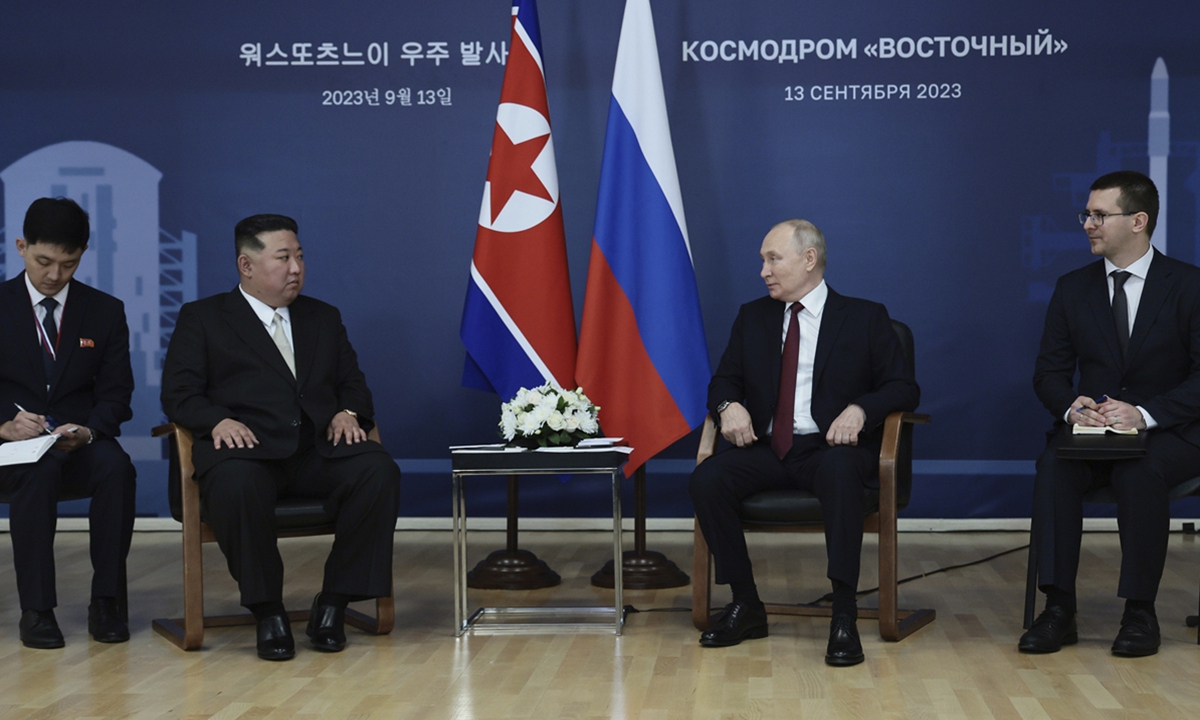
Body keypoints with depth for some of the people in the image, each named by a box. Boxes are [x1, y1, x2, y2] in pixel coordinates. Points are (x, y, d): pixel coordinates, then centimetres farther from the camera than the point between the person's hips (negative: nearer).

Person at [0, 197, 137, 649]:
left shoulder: (106, 312, 9)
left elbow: (116, 392, 4)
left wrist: (88, 431, -18)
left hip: (80, 444, 2)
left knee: (117, 468, -33)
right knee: (40, 471, -37)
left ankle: (107, 600, -24)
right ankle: (36, 608, -30)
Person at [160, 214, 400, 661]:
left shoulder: (323, 318, 27)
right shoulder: (202, 318, 15)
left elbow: (353, 383, 23)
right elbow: (178, 393, 5)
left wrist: (348, 412, -1)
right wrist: (217, 420, -16)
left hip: (319, 448, 4)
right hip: (246, 447, -3)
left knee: (379, 472, -28)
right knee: (236, 486, -40)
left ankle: (334, 603, -16)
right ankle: (268, 611, -21)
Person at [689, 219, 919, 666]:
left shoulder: (865, 318, 6)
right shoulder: (752, 317, 17)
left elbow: (903, 388, 2)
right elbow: (724, 380, 18)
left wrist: (860, 409, -19)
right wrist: (729, 405, -7)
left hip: (831, 448, -4)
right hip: (768, 449, 4)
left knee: (839, 471, -40)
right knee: (707, 479, -26)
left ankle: (844, 615, -36)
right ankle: (745, 604, -12)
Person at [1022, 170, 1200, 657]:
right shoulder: (1072, 289, 9)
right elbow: (1049, 371, 9)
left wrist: (1145, 413, -23)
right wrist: (1071, 407, -15)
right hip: (1092, 430, 3)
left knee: (1140, 471, -37)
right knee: (1054, 466, -30)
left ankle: (1140, 612, -26)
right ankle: (1058, 609, -30)